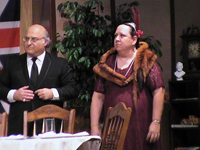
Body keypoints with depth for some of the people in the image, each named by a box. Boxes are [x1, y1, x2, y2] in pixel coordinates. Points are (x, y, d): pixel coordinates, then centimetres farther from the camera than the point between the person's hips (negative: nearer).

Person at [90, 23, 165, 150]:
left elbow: (158, 91, -5)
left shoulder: (145, 61, 1)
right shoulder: (107, 62, 11)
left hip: (141, 127, -3)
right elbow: (98, 96, 8)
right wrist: (94, 127, 1)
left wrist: (156, 123, -12)